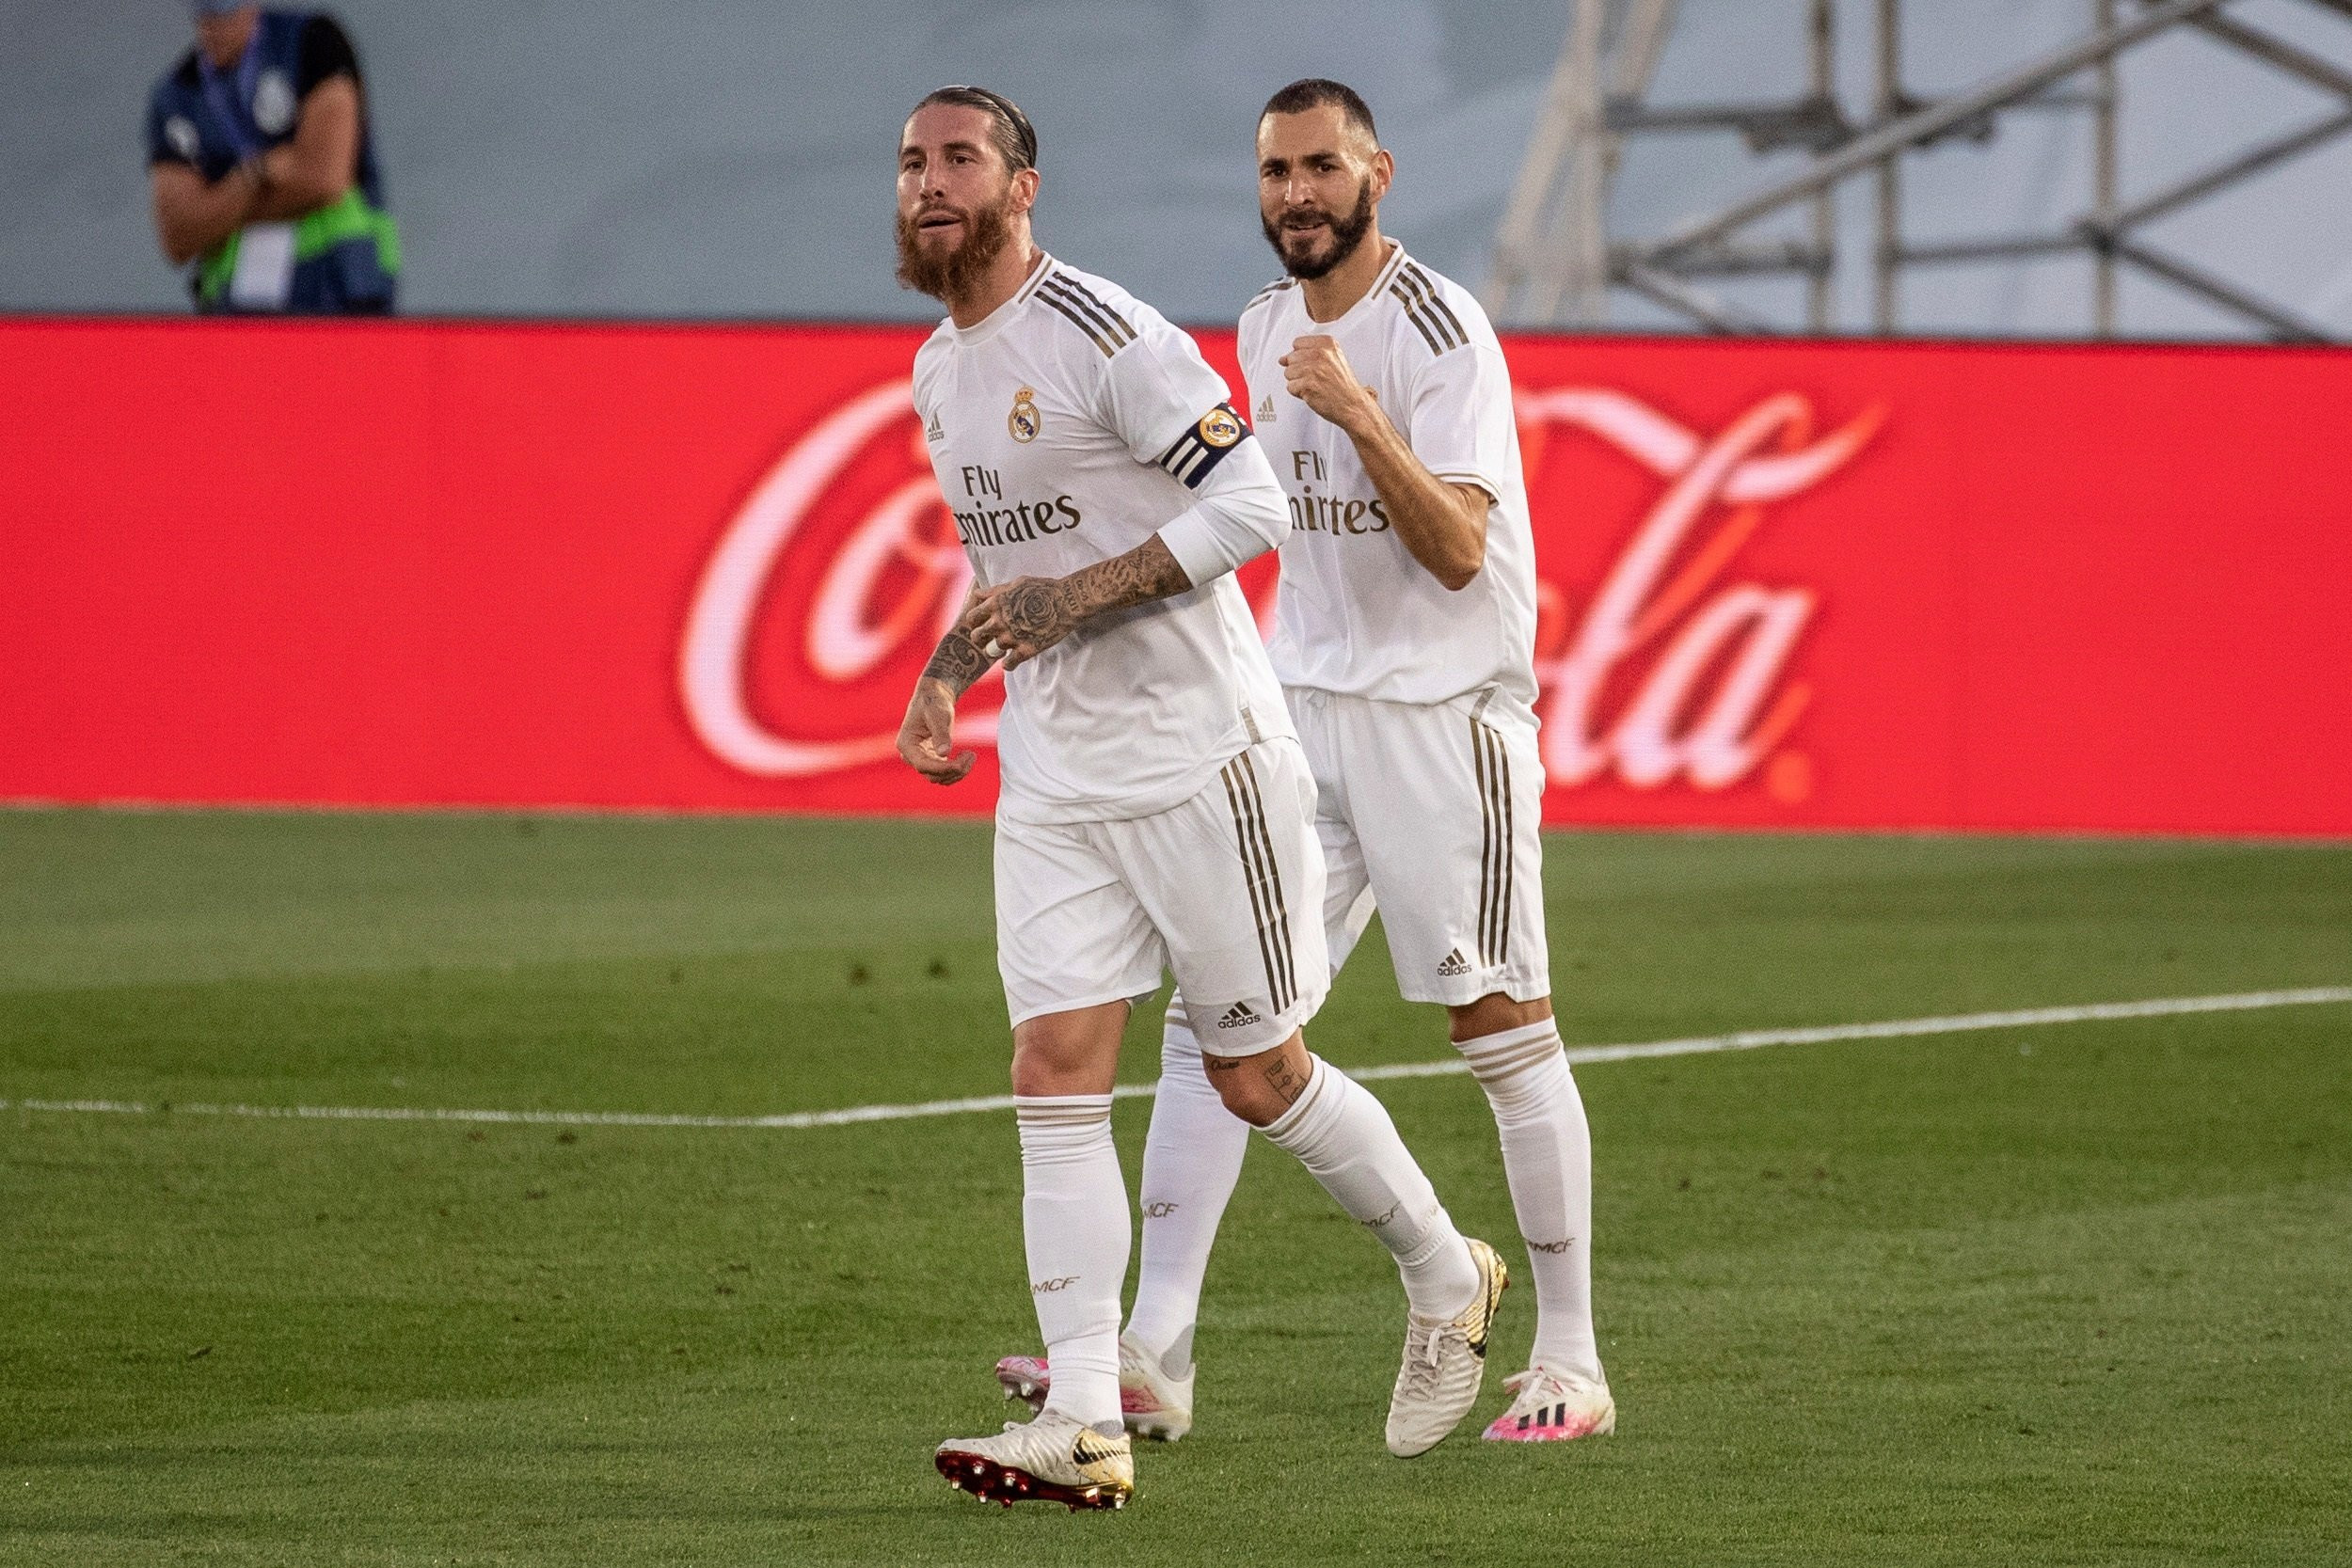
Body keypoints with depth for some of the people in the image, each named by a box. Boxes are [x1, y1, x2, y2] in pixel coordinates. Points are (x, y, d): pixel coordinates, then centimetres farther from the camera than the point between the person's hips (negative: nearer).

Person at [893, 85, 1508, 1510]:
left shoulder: (1108, 337, -15)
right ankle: (1086, 1429, -9)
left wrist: (1075, 597, -23)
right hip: (1054, 776, 7)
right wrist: (942, 677, 12)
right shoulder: (938, 374, 12)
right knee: (1057, 1076, -5)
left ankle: (1448, 1282, 27)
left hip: (1196, 751, -7)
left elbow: (1252, 505, -20)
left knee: (1259, 1076, 3)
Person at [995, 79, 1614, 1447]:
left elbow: (1456, 551, -22)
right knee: (1210, 1014, -3)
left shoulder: (1440, 332, -14)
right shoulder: (1267, 329, 10)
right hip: (1301, 709, 7)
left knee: (1503, 1028, -2)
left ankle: (1571, 1361, 7)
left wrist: (1364, 421, -34)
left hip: (1447, 709, -7)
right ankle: (1153, 1359, -7)